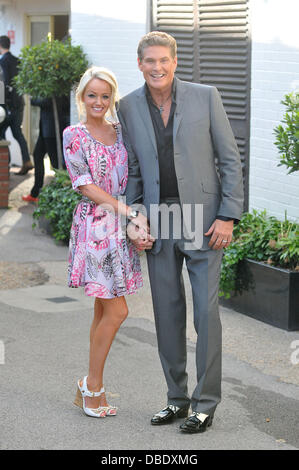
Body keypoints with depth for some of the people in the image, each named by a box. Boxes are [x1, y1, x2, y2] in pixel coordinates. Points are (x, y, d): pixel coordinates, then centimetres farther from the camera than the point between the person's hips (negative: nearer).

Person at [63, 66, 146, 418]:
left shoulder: (120, 131, 12)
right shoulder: (74, 135, -5)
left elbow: (129, 178, 14)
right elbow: (86, 186, -11)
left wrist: (136, 219, -1)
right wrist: (131, 213, -16)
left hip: (121, 225, 6)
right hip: (95, 226, -6)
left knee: (104, 310, 9)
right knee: (116, 310, -8)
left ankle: (88, 390, 17)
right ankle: (93, 386, 7)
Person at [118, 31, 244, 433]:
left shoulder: (205, 97, -6)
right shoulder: (129, 107, 2)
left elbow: (230, 159, -4)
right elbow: (133, 170, 10)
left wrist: (228, 217, -11)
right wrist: (134, 223, 2)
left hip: (202, 218, -3)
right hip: (157, 222, 3)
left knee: (206, 309, -3)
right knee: (167, 310, 8)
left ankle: (206, 403, 7)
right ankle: (177, 397, 21)